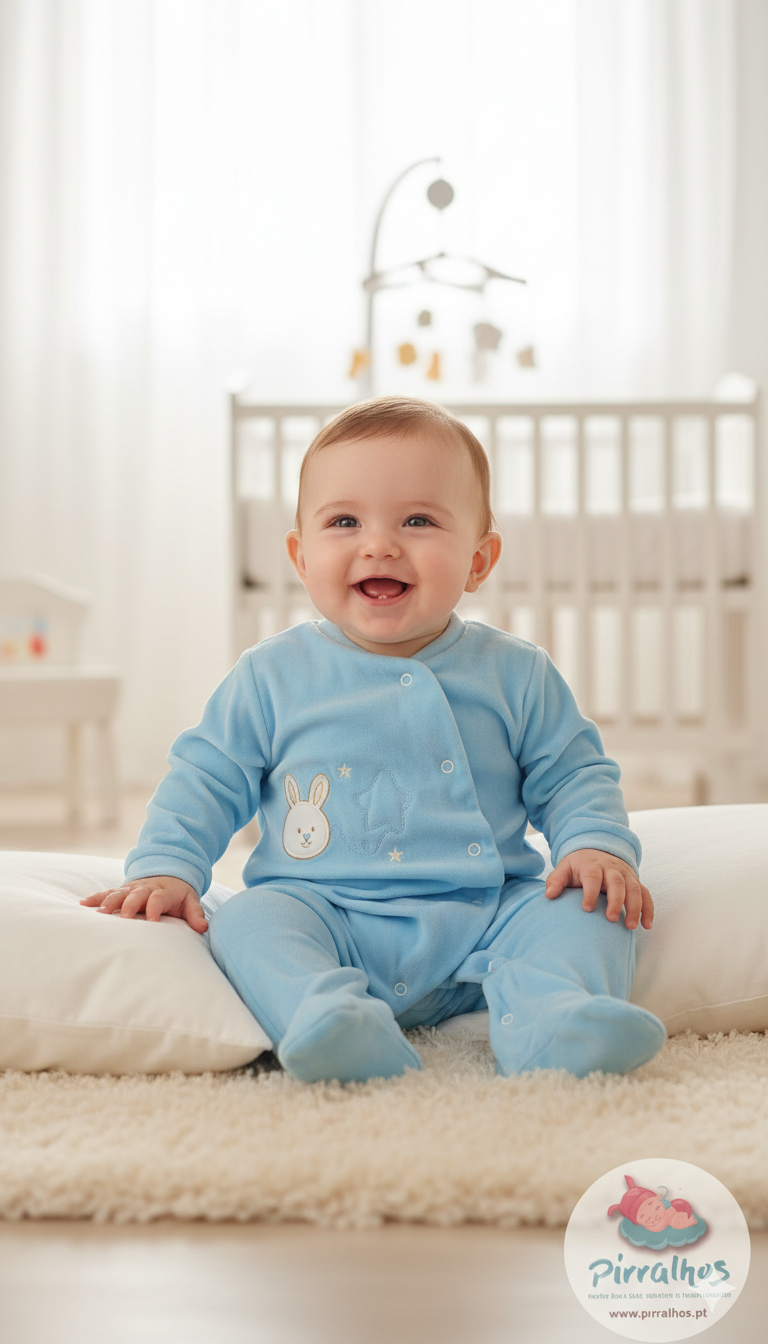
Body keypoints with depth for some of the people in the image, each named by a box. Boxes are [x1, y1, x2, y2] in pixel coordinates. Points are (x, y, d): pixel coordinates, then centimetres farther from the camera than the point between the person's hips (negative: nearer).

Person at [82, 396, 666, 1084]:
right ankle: (327, 1018, -45)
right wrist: (164, 867, -3)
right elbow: (206, 777, 11)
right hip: (324, 915, 0)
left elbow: (573, 775, 12)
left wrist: (598, 845, -7)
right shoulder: (274, 674, 5)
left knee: (584, 911, -20)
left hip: (483, 922, 1)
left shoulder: (516, 674, 5)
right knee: (249, 918, -27)